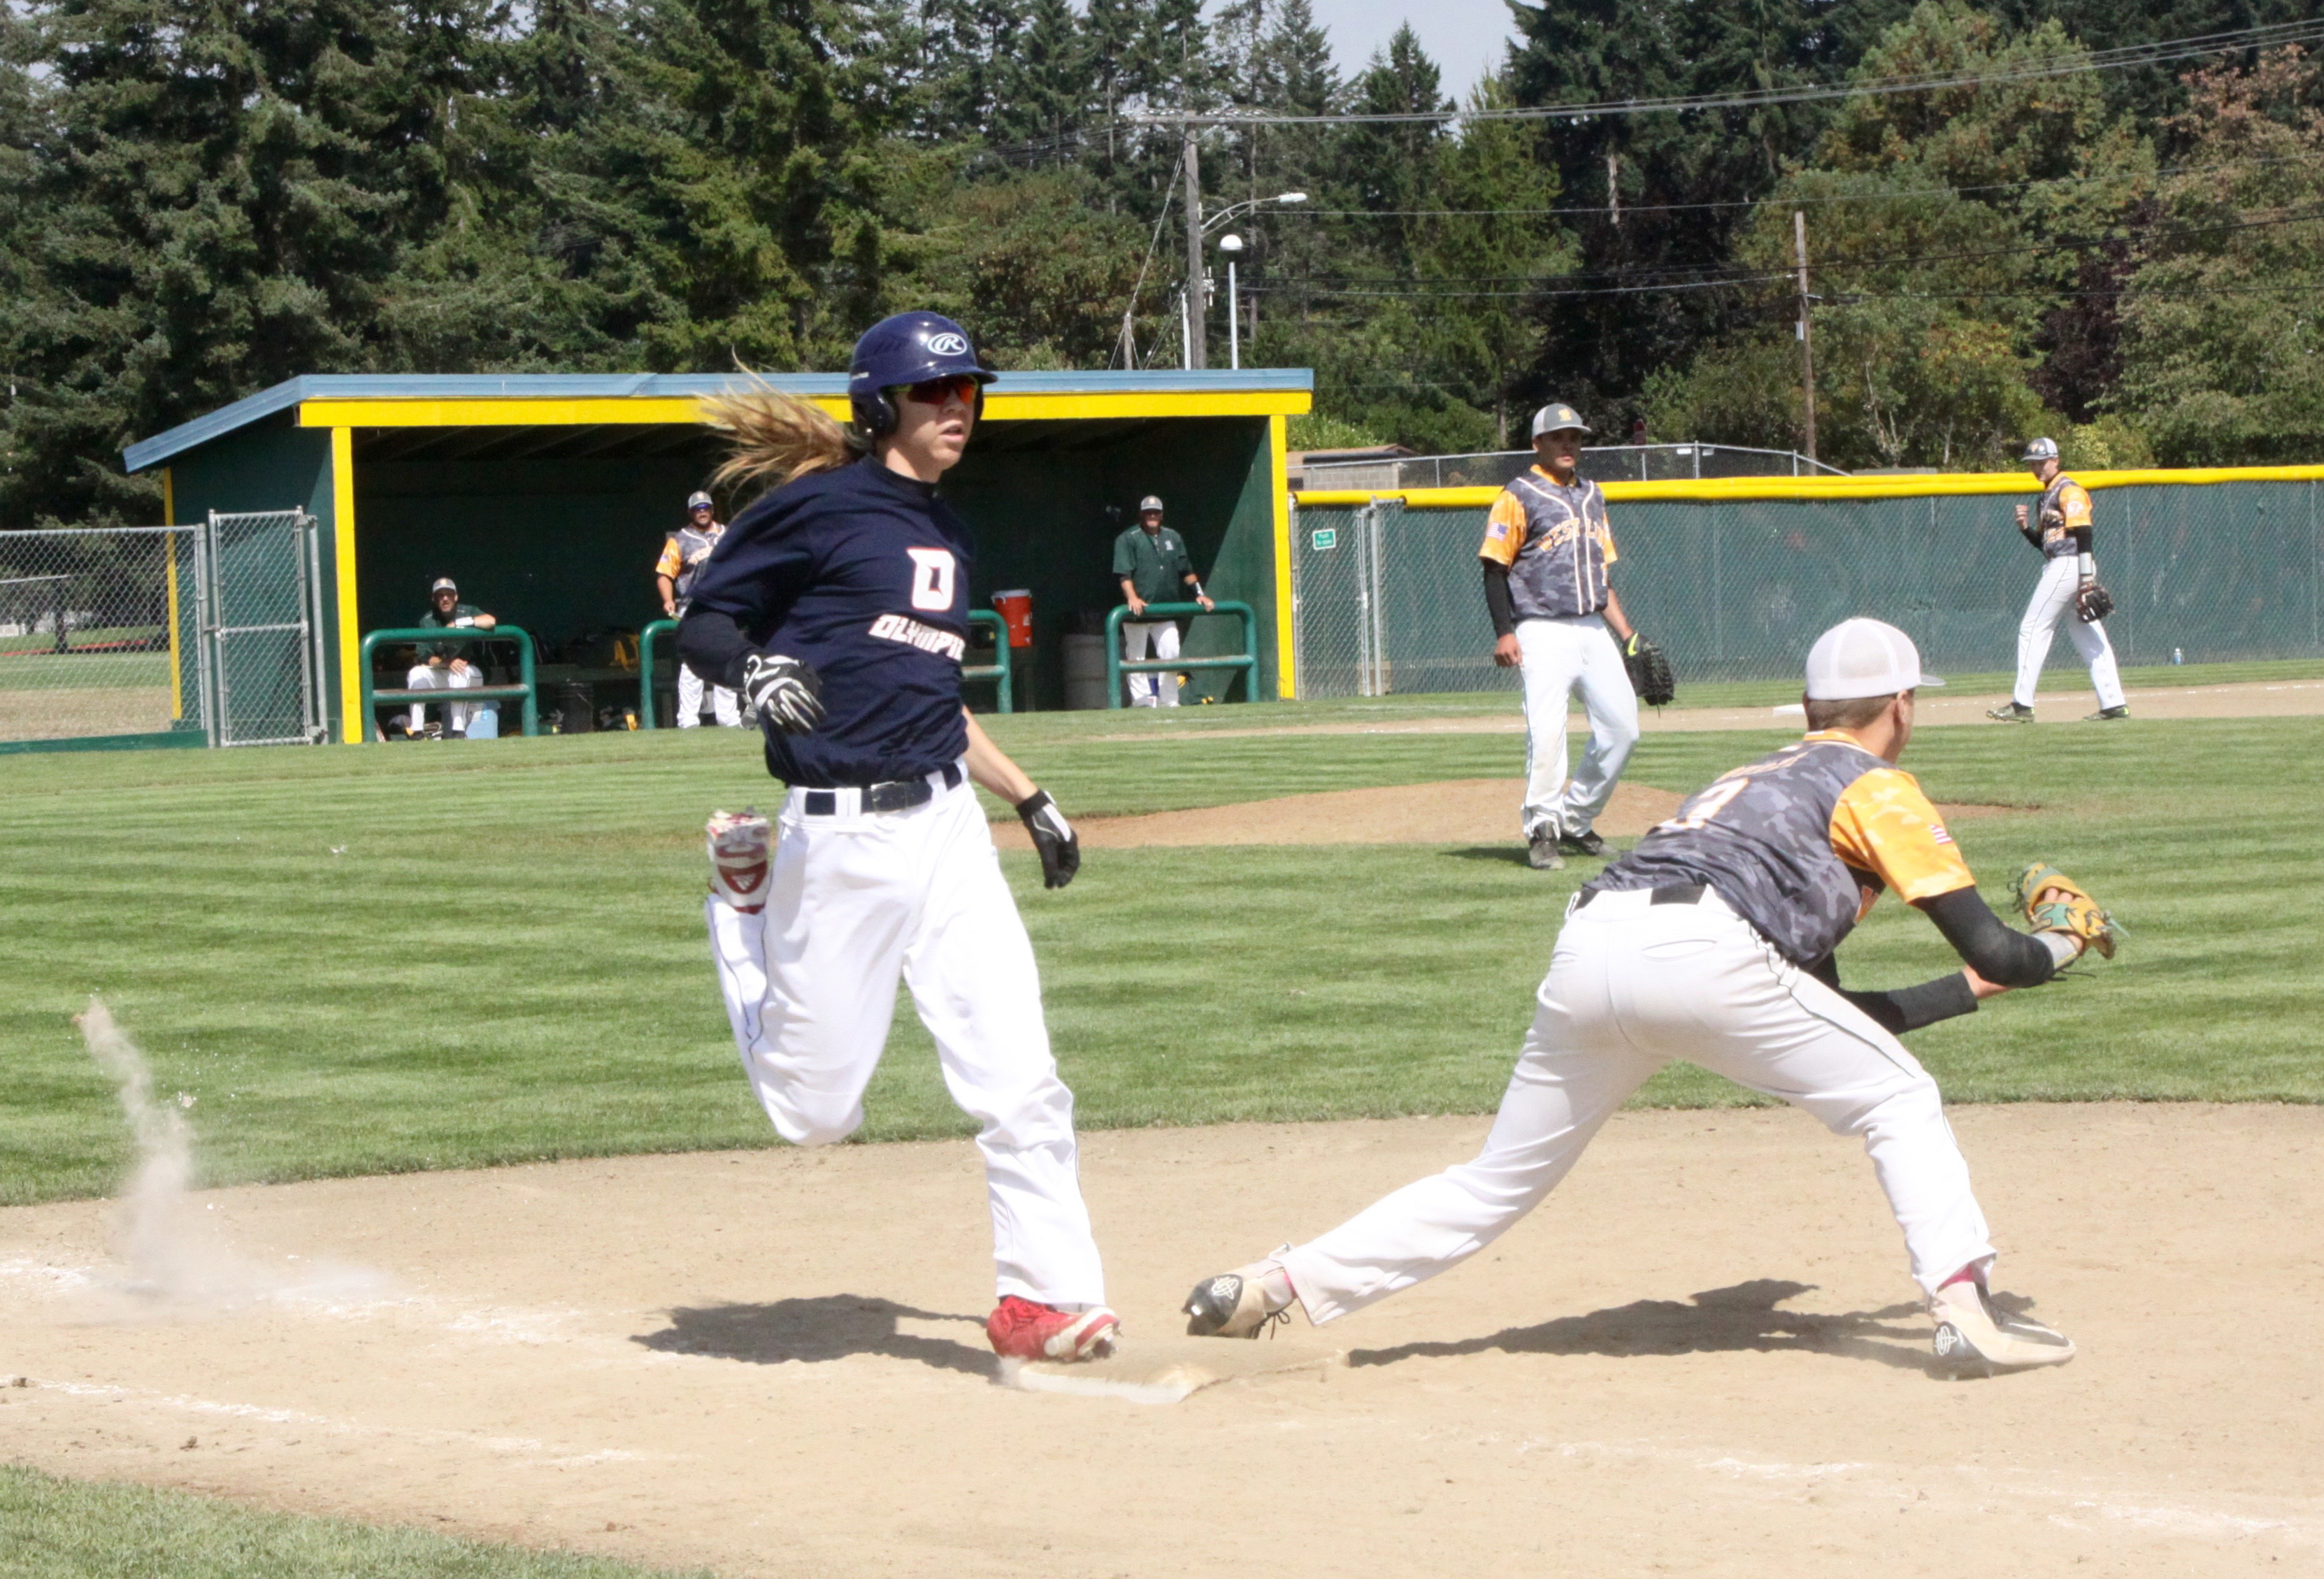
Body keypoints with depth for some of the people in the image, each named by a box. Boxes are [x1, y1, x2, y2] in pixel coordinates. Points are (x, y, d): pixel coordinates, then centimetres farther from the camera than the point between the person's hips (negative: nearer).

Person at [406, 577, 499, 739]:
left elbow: (490, 621, -28)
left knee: (460, 674, -35)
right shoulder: (427, 622, -4)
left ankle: (458, 730, -36)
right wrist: (447, 662, -31)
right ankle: (417, 730, -27)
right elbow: (426, 660, -11)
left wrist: (458, 623, -28)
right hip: (439, 675, 2)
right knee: (416, 673, -25)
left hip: (471, 673, -2)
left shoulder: (467, 612, -7)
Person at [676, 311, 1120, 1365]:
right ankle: (744, 896, 27)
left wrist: (1028, 798, 27)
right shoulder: (815, 507, -6)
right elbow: (701, 626, -3)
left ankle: (1046, 1296, 5)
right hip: (841, 834, -6)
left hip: (945, 824, 6)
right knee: (814, 1110, 4)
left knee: (1021, 1082, -5)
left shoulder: (946, 535, 17)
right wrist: (753, 668, -25)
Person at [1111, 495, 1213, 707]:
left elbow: (1186, 570, 17)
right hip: (1138, 610, -5)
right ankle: (1142, 702, -1)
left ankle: (1169, 703, 6)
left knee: (1170, 654, 0)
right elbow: (1124, 573, -14)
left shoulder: (1173, 538, 14)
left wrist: (1199, 594, 7)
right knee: (1136, 658, -2)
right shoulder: (1128, 539, -2)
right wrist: (1132, 597, -28)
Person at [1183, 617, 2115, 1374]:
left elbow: (1828, 1019, 40)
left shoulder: (1752, 778, 38)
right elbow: (1990, 947, 11)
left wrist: (1973, 988, 47)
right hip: (1700, 951, -6)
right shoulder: (1873, 788, 18)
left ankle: (1271, 1287, 13)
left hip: (1587, 950, 6)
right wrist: (2061, 945, 33)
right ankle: (1963, 1305, -4)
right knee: (1898, 1100, 10)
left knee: (1501, 1181, 17)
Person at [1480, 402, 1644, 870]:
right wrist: (1504, 633, -17)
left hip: (1594, 630, 7)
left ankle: (1576, 821, 16)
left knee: (1622, 727, 3)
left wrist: (1629, 636, 16)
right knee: (1547, 731, -16)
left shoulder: (1591, 496, 19)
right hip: (1544, 632, -7)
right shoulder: (1519, 497, -2)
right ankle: (1542, 830, -8)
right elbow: (1495, 567, -6)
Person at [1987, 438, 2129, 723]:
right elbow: (2045, 544, 23)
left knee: (2033, 629, -7)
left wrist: (2086, 577, -24)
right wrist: (2026, 528, 4)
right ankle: (2113, 703, 4)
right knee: (2091, 639, 6)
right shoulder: (2048, 496, 21)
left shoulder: (2069, 491, -9)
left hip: (2069, 566, -10)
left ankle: (2022, 705, -7)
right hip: (2058, 568, 10)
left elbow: (2083, 534, -17)